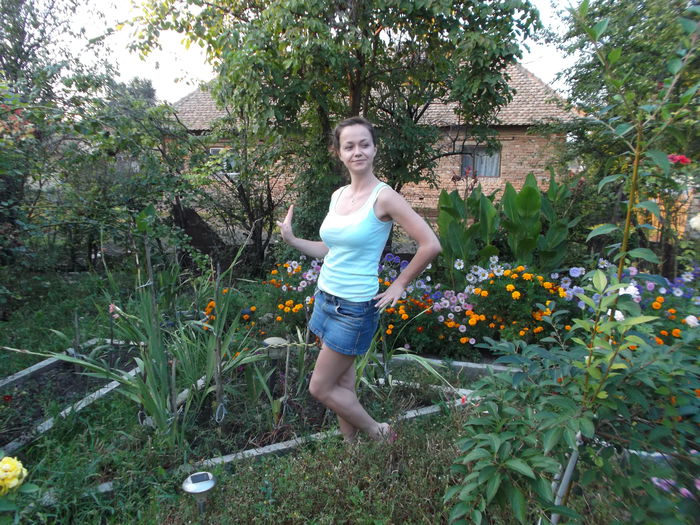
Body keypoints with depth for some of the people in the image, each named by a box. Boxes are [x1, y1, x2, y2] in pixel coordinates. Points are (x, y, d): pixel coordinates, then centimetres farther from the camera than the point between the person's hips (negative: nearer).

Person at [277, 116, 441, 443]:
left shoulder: (383, 197, -15)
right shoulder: (338, 195, 7)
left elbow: (430, 245, -18)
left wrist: (399, 285, -10)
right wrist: (291, 240, 7)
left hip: (354, 308, -7)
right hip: (325, 298, 7)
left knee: (320, 388, 4)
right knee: (343, 384, 17)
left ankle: (380, 433, 25)